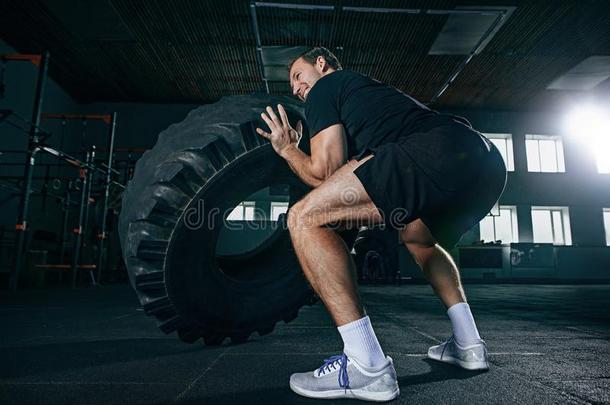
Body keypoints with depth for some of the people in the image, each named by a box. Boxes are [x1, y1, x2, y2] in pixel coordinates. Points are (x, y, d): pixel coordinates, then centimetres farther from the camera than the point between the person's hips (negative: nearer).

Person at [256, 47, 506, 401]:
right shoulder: (370, 90, 39)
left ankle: (368, 367, -8)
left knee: (305, 218, -8)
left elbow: (326, 171, 8)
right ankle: (468, 344, 31)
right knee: (418, 237, 36)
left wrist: (286, 149, 25)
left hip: (437, 152, -10)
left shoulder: (325, 87, 16)